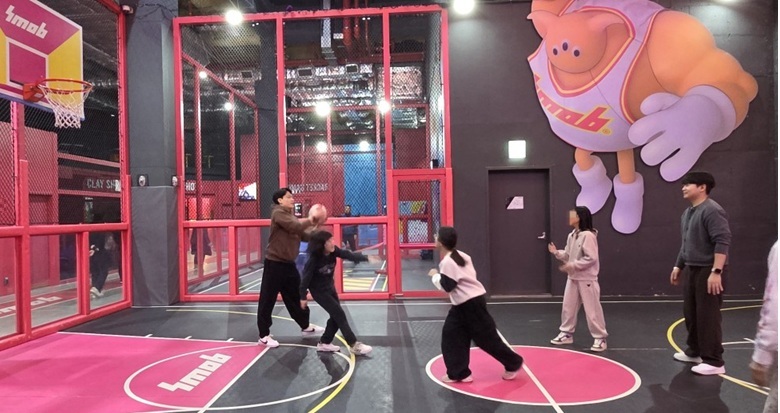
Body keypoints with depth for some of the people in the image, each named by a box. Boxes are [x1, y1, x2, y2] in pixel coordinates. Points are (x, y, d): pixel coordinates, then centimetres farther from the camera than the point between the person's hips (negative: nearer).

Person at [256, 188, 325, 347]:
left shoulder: (291, 216, 16)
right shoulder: (278, 213, -11)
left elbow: (305, 236, 12)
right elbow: (295, 227, -25)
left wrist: (316, 228, -2)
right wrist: (309, 220, -12)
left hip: (288, 263, 9)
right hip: (274, 263, -9)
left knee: (296, 296, 18)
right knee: (267, 300, 1)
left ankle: (305, 327, 32)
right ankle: (264, 336, 10)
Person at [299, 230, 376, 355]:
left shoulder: (333, 251, -13)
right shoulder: (314, 259, -27)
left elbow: (349, 255, -18)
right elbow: (306, 277, -20)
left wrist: (366, 258, -30)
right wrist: (303, 297, -15)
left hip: (330, 287, 7)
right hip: (318, 291, -7)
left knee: (336, 316, 8)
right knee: (339, 314, -10)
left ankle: (324, 343, 24)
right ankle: (354, 345, -4)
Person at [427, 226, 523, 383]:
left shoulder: (447, 262, -21)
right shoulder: (460, 255, 9)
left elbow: (447, 286, -21)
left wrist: (435, 275, -6)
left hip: (472, 303, -10)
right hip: (464, 303, 10)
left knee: (486, 337, 1)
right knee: (451, 334, 8)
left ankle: (513, 364, 20)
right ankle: (459, 373, 13)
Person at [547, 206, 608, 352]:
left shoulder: (588, 235, -19)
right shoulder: (571, 235, 8)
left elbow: (591, 258, -23)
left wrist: (573, 265, -23)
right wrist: (556, 252, -1)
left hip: (587, 279, -9)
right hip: (573, 278, 9)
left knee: (592, 310, 0)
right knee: (568, 307, 14)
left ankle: (600, 338, 13)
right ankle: (567, 334, 28)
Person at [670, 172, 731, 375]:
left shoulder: (712, 210, -15)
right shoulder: (688, 213, 14)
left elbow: (722, 242, -22)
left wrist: (716, 271, -27)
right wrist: (678, 266, 23)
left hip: (708, 271, -9)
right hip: (691, 270, 9)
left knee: (708, 317, -5)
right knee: (690, 313, 16)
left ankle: (714, 362, 5)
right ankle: (694, 351, 30)